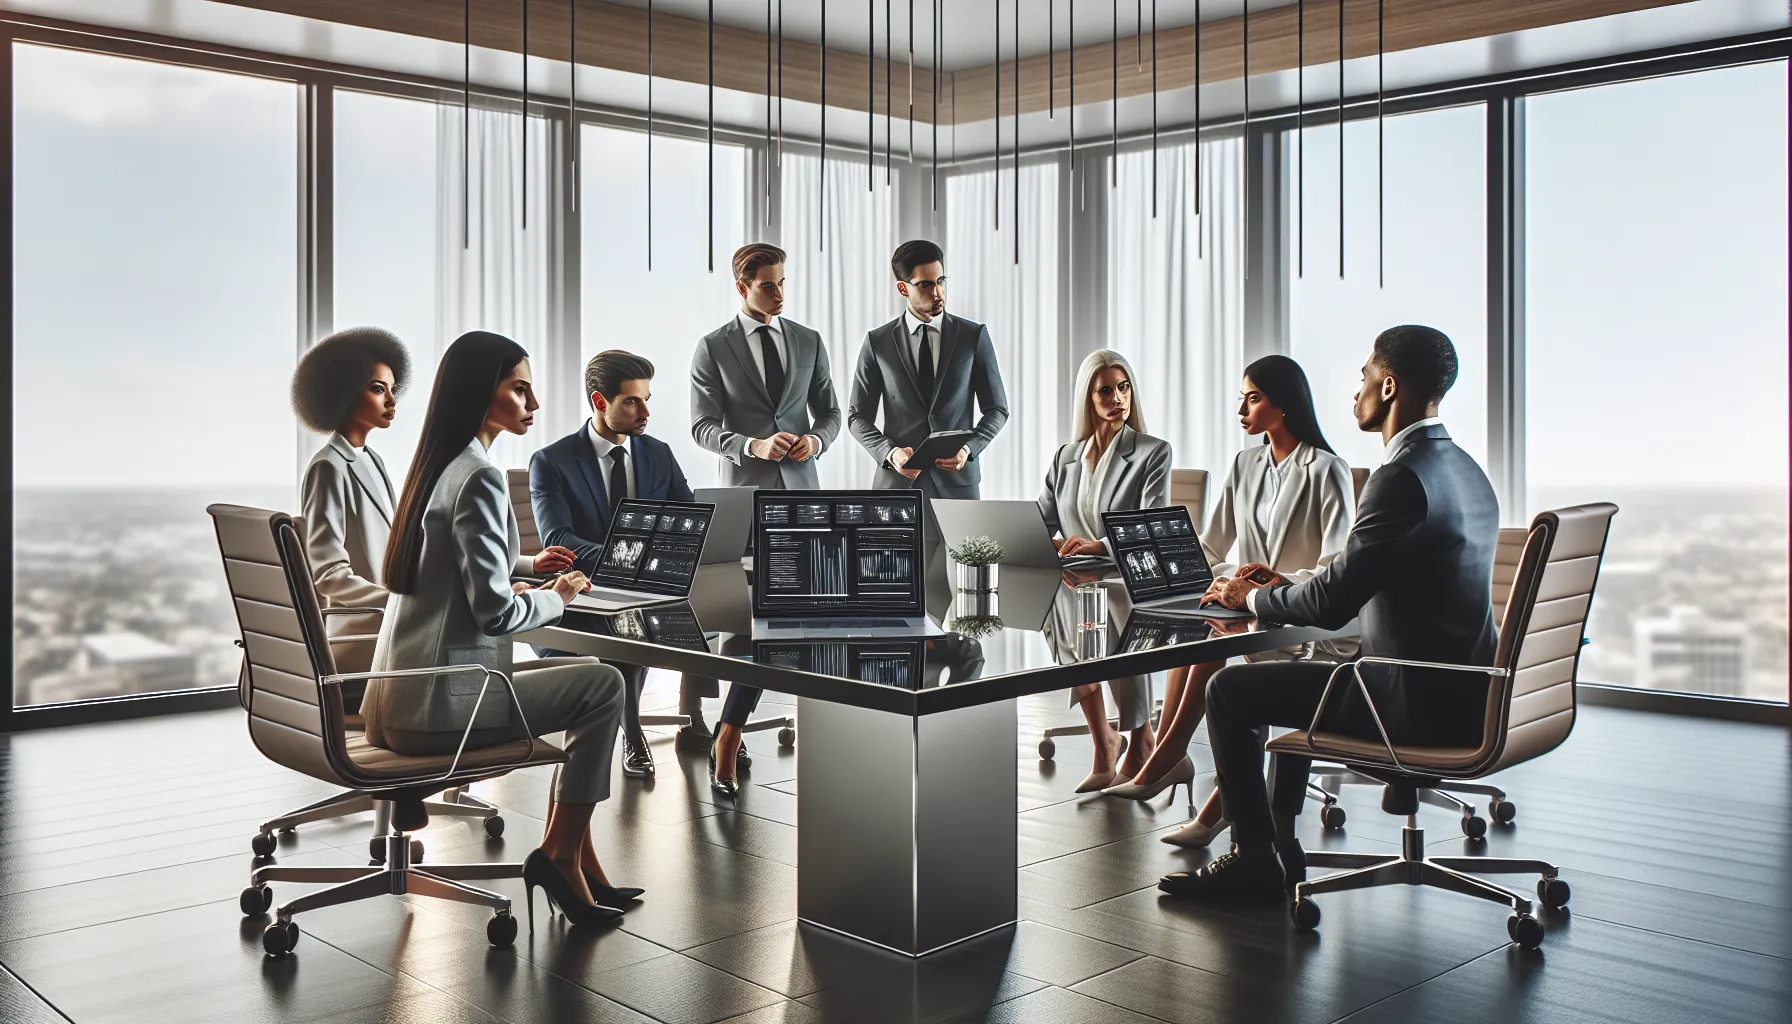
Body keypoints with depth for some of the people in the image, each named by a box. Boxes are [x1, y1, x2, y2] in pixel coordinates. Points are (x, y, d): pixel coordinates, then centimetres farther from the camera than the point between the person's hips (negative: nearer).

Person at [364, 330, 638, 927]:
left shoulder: (434, 464, 13)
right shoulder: (479, 477, -17)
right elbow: (495, 611, -22)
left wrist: (525, 565, 23)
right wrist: (558, 597, -4)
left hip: (397, 700, 10)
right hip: (436, 705, -10)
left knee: (589, 677, 18)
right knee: (604, 686, -1)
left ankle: (572, 860, 18)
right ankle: (559, 853, 8)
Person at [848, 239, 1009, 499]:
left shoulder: (974, 336, 2)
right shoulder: (878, 343, 2)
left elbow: (997, 409, 6)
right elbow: (858, 416, 5)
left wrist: (969, 448, -11)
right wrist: (889, 453, -12)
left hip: (957, 480, 0)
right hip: (898, 480, 0)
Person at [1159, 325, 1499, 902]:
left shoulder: (1402, 477, -21)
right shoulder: (1464, 470, 12)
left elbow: (1332, 602, -21)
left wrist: (1254, 599, -2)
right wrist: (1285, 585, 15)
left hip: (1418, 703, -10)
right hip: (1463, 694, 10)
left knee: (1229, 691, -2)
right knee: (1296, 670, 30)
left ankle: (1255, 860, 8)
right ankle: (1278, 842, 34)